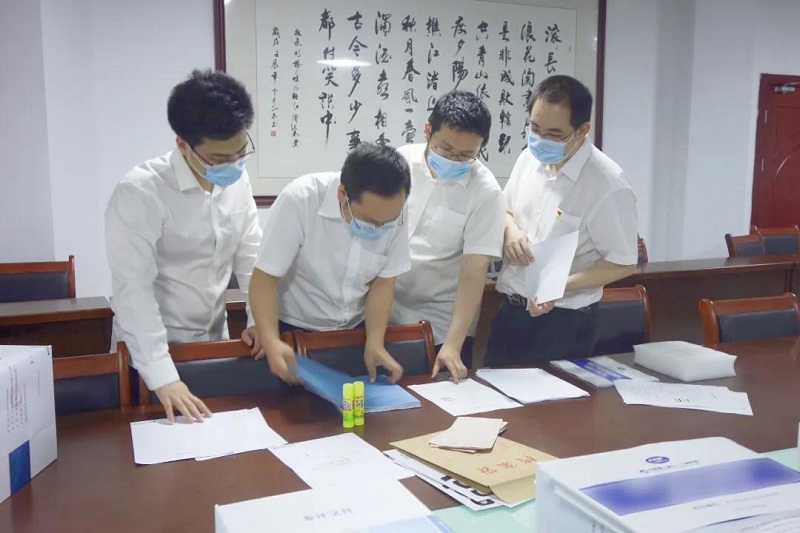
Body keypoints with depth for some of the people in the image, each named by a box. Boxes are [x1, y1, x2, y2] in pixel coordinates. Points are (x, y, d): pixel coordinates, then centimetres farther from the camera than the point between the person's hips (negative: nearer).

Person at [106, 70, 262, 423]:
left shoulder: (237, 180, -4)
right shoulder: (140, 192, -22)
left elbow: (251, 255, 5)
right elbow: (133, 287, -25)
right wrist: (161, 376, -30)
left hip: (215, 339, 6)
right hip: (152, 349, -5)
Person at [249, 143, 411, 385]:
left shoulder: (393, 211, -17)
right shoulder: (299, 201, -29)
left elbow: (383, 281, -7)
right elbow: (264, 277, -23)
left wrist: (375, 342, -18)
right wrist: (271, 342, -36)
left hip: (355, 330, 3)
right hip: (296, 331, -3)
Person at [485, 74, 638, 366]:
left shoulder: (608, 185, -20)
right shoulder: (529, 158, 1)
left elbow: (623, 263, -14)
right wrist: (510, 229, -7)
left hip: (563, 321, -6)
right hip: (509, 309, 7)